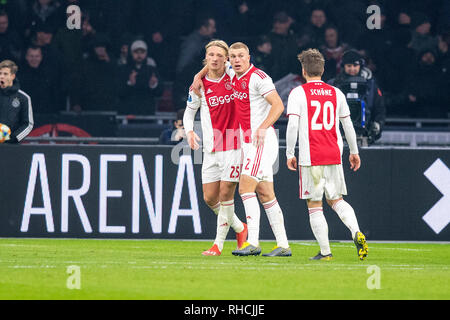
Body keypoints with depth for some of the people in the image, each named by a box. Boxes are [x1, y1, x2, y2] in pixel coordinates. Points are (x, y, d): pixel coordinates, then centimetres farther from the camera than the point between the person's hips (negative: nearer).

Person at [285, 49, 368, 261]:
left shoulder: (298, 93, -3)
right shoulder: (336, 93, 9)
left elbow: (293, 125, -11)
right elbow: (348, 125, 14)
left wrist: (290, 154, -3)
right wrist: (354, 152, 25)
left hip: (310, 158, -4)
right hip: (334, 156, 4)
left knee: (314, 206, 3)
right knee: (336, 200, 16)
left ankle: (325, 251, -1)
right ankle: (356, 233, -8)